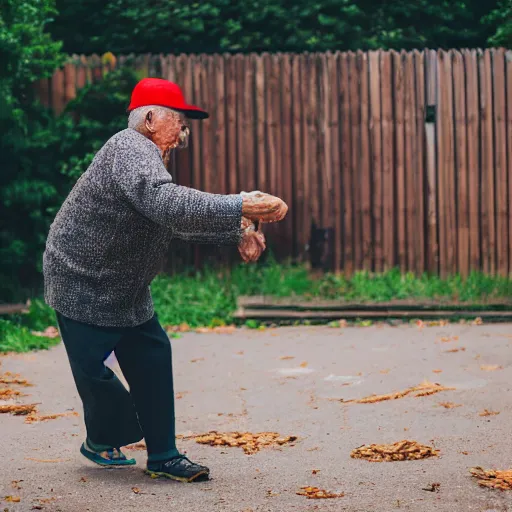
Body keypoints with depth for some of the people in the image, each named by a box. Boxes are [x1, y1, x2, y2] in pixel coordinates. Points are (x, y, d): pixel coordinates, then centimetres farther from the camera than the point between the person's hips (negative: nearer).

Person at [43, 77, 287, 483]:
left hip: (126, 287, 10)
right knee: (93, 368, -1)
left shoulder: (148, 158, 11)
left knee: (151, 358, 5)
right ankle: (103, 441, 25)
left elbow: (182, 220, 15)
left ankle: (163, 456, 10)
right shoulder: (131, 150, -24)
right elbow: (167, 204, -43)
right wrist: (240, 207, -47)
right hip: (82, 284, -10)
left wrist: (237, 233, -1)